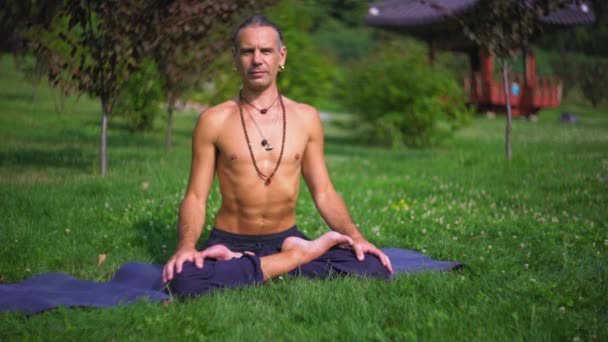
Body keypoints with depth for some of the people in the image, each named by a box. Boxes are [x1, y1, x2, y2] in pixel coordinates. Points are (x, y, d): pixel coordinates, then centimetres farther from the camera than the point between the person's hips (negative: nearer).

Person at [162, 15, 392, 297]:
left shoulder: (306, 118, 6)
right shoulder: (214, 120, -1)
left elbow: (324, 193, 9)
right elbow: (196, 197, -2)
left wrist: (355, 237, -8)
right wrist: (186, 247, -22)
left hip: (287, 239, 3)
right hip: (231, 243, -2)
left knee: (373, 267, -22)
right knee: (185, 278, -37)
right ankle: (298, 258, -18)